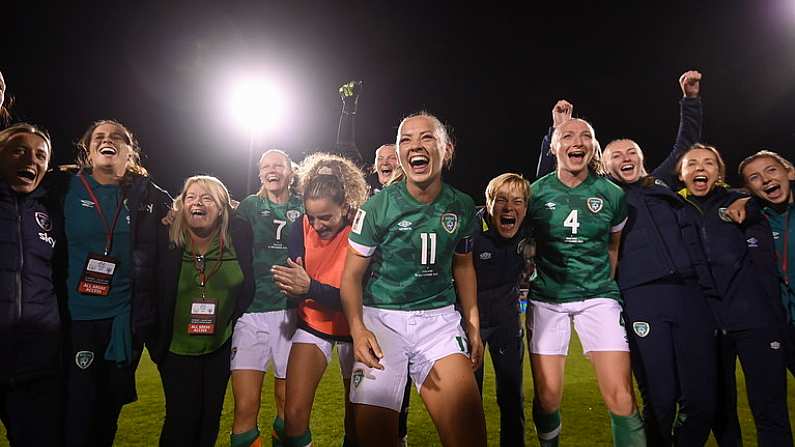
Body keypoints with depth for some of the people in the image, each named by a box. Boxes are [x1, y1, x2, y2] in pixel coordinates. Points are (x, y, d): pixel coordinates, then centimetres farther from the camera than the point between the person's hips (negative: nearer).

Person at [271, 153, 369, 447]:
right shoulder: (301, 227, -11)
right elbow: (294, 285, -7)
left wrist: (309, 287, -36)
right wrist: (291, 287, -30)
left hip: (352, 327, -1)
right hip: (313, 324, 2)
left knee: (356, 415, 12)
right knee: (294, 415, -9)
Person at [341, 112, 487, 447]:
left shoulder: (462, 207, 2)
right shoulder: (378, 206, -8)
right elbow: (353, 274, -4)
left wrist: (473, 325, 13)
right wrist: (357, 328, -20)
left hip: (440, 317, 2)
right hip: (382, 317, -1)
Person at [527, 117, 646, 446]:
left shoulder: (612, 194, 1)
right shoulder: (535, 193, -3)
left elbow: (614, 246, 16)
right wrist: (525, 285, 8)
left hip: (598, 297, 1)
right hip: (547, 299, 0)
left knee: (621, 397, -8)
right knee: (547, 397, 3)